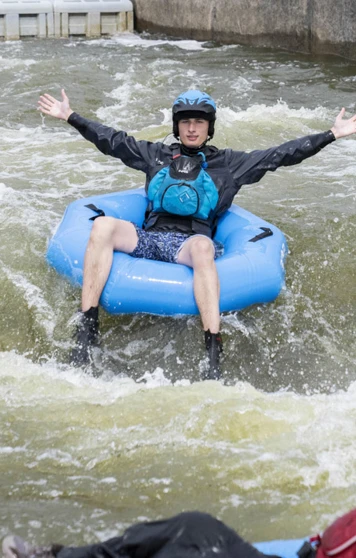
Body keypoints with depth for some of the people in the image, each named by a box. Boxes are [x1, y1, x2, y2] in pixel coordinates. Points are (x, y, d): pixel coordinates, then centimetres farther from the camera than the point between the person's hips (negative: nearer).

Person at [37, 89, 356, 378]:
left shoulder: (228, 164, 20)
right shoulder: (156, 155, 27)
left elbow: (281, 155, 16)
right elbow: (112, 140, 28)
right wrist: (70, 116, 24)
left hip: (189, 245, -2)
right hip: (148, 239, 2)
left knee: (202, 247, -40)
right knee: (103, 225, -29)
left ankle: (214, 359, -50)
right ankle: (85, 336, -34)